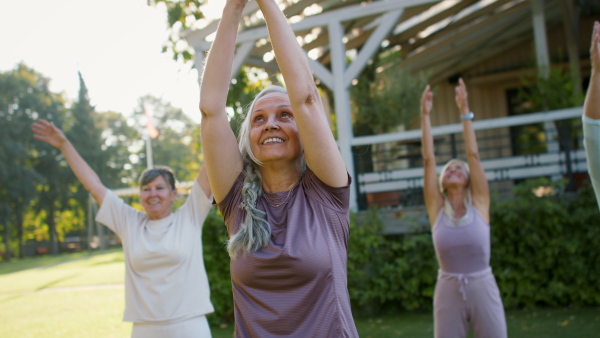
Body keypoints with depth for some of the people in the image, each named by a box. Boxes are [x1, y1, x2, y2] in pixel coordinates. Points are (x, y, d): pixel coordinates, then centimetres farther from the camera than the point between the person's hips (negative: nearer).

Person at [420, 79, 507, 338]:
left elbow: (473, 154, -4)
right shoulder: (436, 209, 2)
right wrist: (425, 114, -2)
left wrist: (464, 111, -4)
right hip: (448, 290, 1)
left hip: (483, 287, 0)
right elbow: (428, 159, -1)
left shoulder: (479, 204, 1)